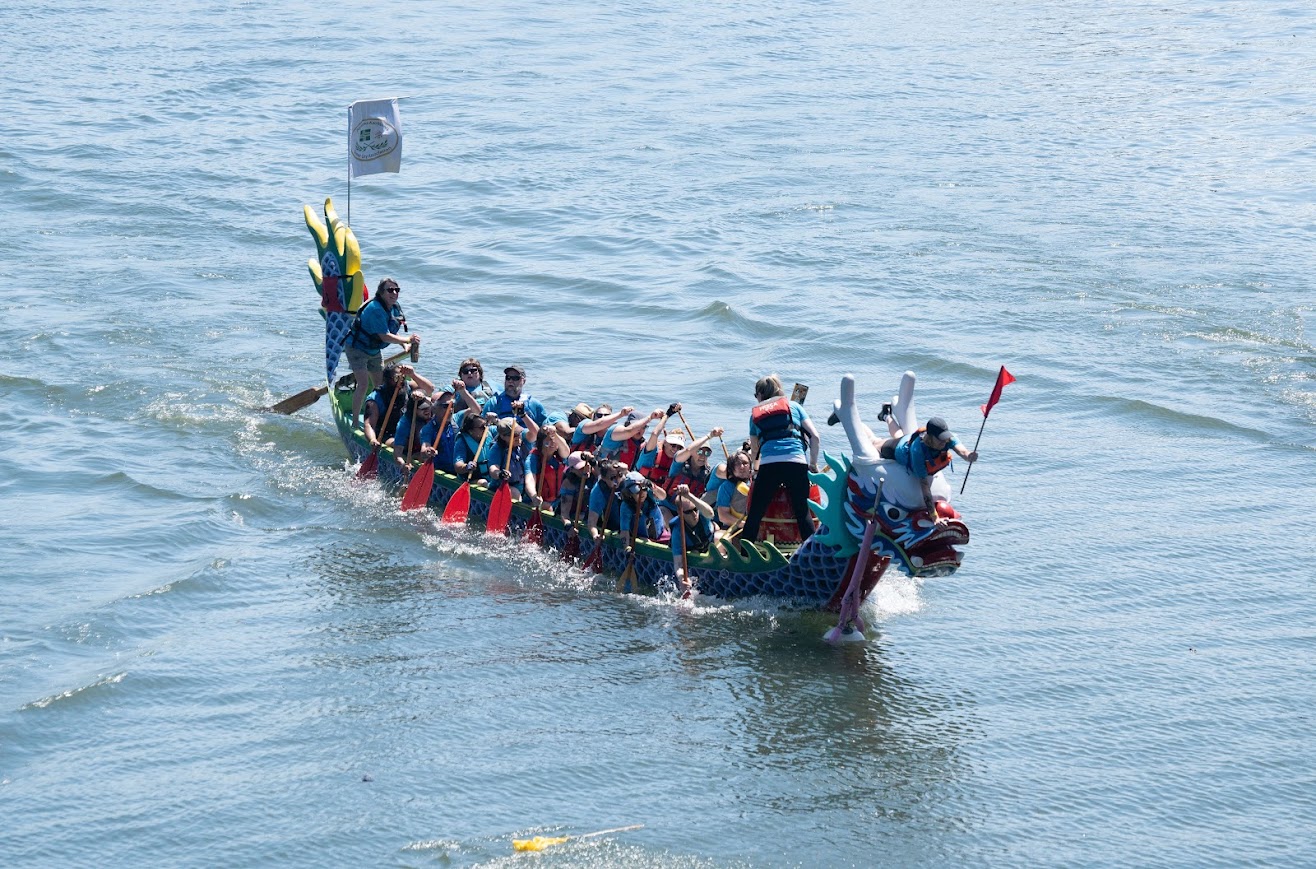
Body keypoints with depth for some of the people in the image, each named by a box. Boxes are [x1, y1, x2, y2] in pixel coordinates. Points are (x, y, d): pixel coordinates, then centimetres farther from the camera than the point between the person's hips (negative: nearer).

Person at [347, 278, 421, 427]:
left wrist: (406, 346, -10)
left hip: (374, 350, 9)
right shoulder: (376, 309, -30)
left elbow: (393, 332, 7)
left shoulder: (395, 308, -1)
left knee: (380, 384, 11)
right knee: (364, 384, -18)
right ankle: (355, 423, -11)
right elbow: (385, 337, -32)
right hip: (357, 348, -9)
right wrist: (408, 340, -25)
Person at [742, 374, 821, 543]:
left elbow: (754, 452, 24)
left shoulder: (755, 414, 22)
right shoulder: (794, 406, 20)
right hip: (796, 462, 0)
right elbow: (814, 436, 11)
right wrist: (813, 464, 18)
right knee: (803, 513, 3)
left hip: (768, 464, 0)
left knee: (754, 515, 6)